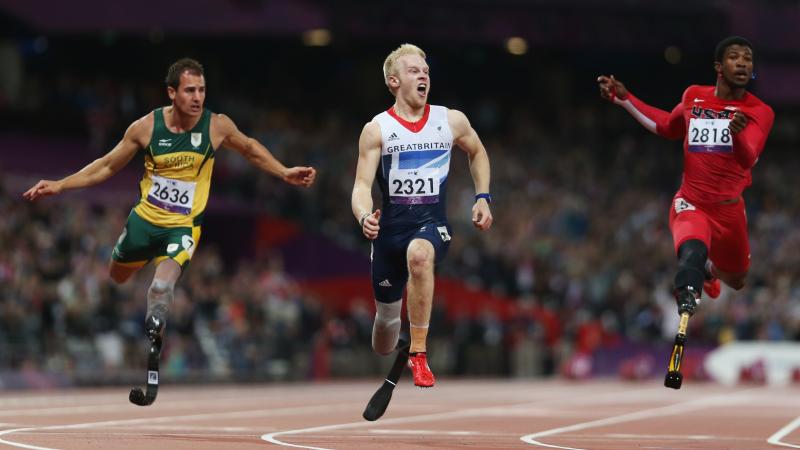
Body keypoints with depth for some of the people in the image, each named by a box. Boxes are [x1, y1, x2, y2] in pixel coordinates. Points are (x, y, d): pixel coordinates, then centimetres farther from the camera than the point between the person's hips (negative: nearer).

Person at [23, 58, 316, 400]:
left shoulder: (217, 126, -11)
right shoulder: (146, 127, -10)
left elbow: (249, 148, 13)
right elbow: (108, 166, 3)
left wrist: (284, 173, 8)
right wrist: (59, 186, -2)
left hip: (183, 228, -2)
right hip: (145, 218, 2)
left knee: (162, 287, -27)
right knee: (113, 280, 21)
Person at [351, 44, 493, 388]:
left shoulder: (452, 121, 3)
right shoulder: (377, 129, -3)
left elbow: (477, 153, 24)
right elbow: (362, 184, -9)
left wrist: (482, 198, 12)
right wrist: (364, 217, -30)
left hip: (432, 222, -1)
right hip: (390, 226, 1)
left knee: (419, 254, -38)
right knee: (386, 314, 10)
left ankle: (418, 354, -31)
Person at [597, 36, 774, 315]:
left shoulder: (760, 112, -4)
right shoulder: (693, 97, 5)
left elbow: (749, 160, -22)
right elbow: (668, 127, 26)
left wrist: (737, 133, -44)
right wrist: (624, 99, 21)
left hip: (729, 209, 1)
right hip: (689, 204, -1)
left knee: (736, 282, 18)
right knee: (692, 252, -35)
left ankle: (709, 269, 50)